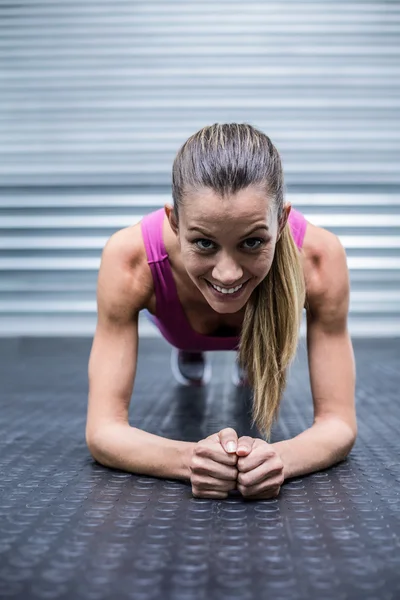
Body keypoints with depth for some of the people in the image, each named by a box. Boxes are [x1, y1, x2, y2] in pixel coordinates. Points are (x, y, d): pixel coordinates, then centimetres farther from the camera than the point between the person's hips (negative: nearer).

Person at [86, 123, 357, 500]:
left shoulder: (319, 257, -44)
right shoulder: (129, 260, -45)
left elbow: (339, 422, -37)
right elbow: (102, 429, -41)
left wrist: (279, 458, -58)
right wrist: (191, 459, -60)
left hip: (261, 329, 1)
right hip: (176, 322, 0)